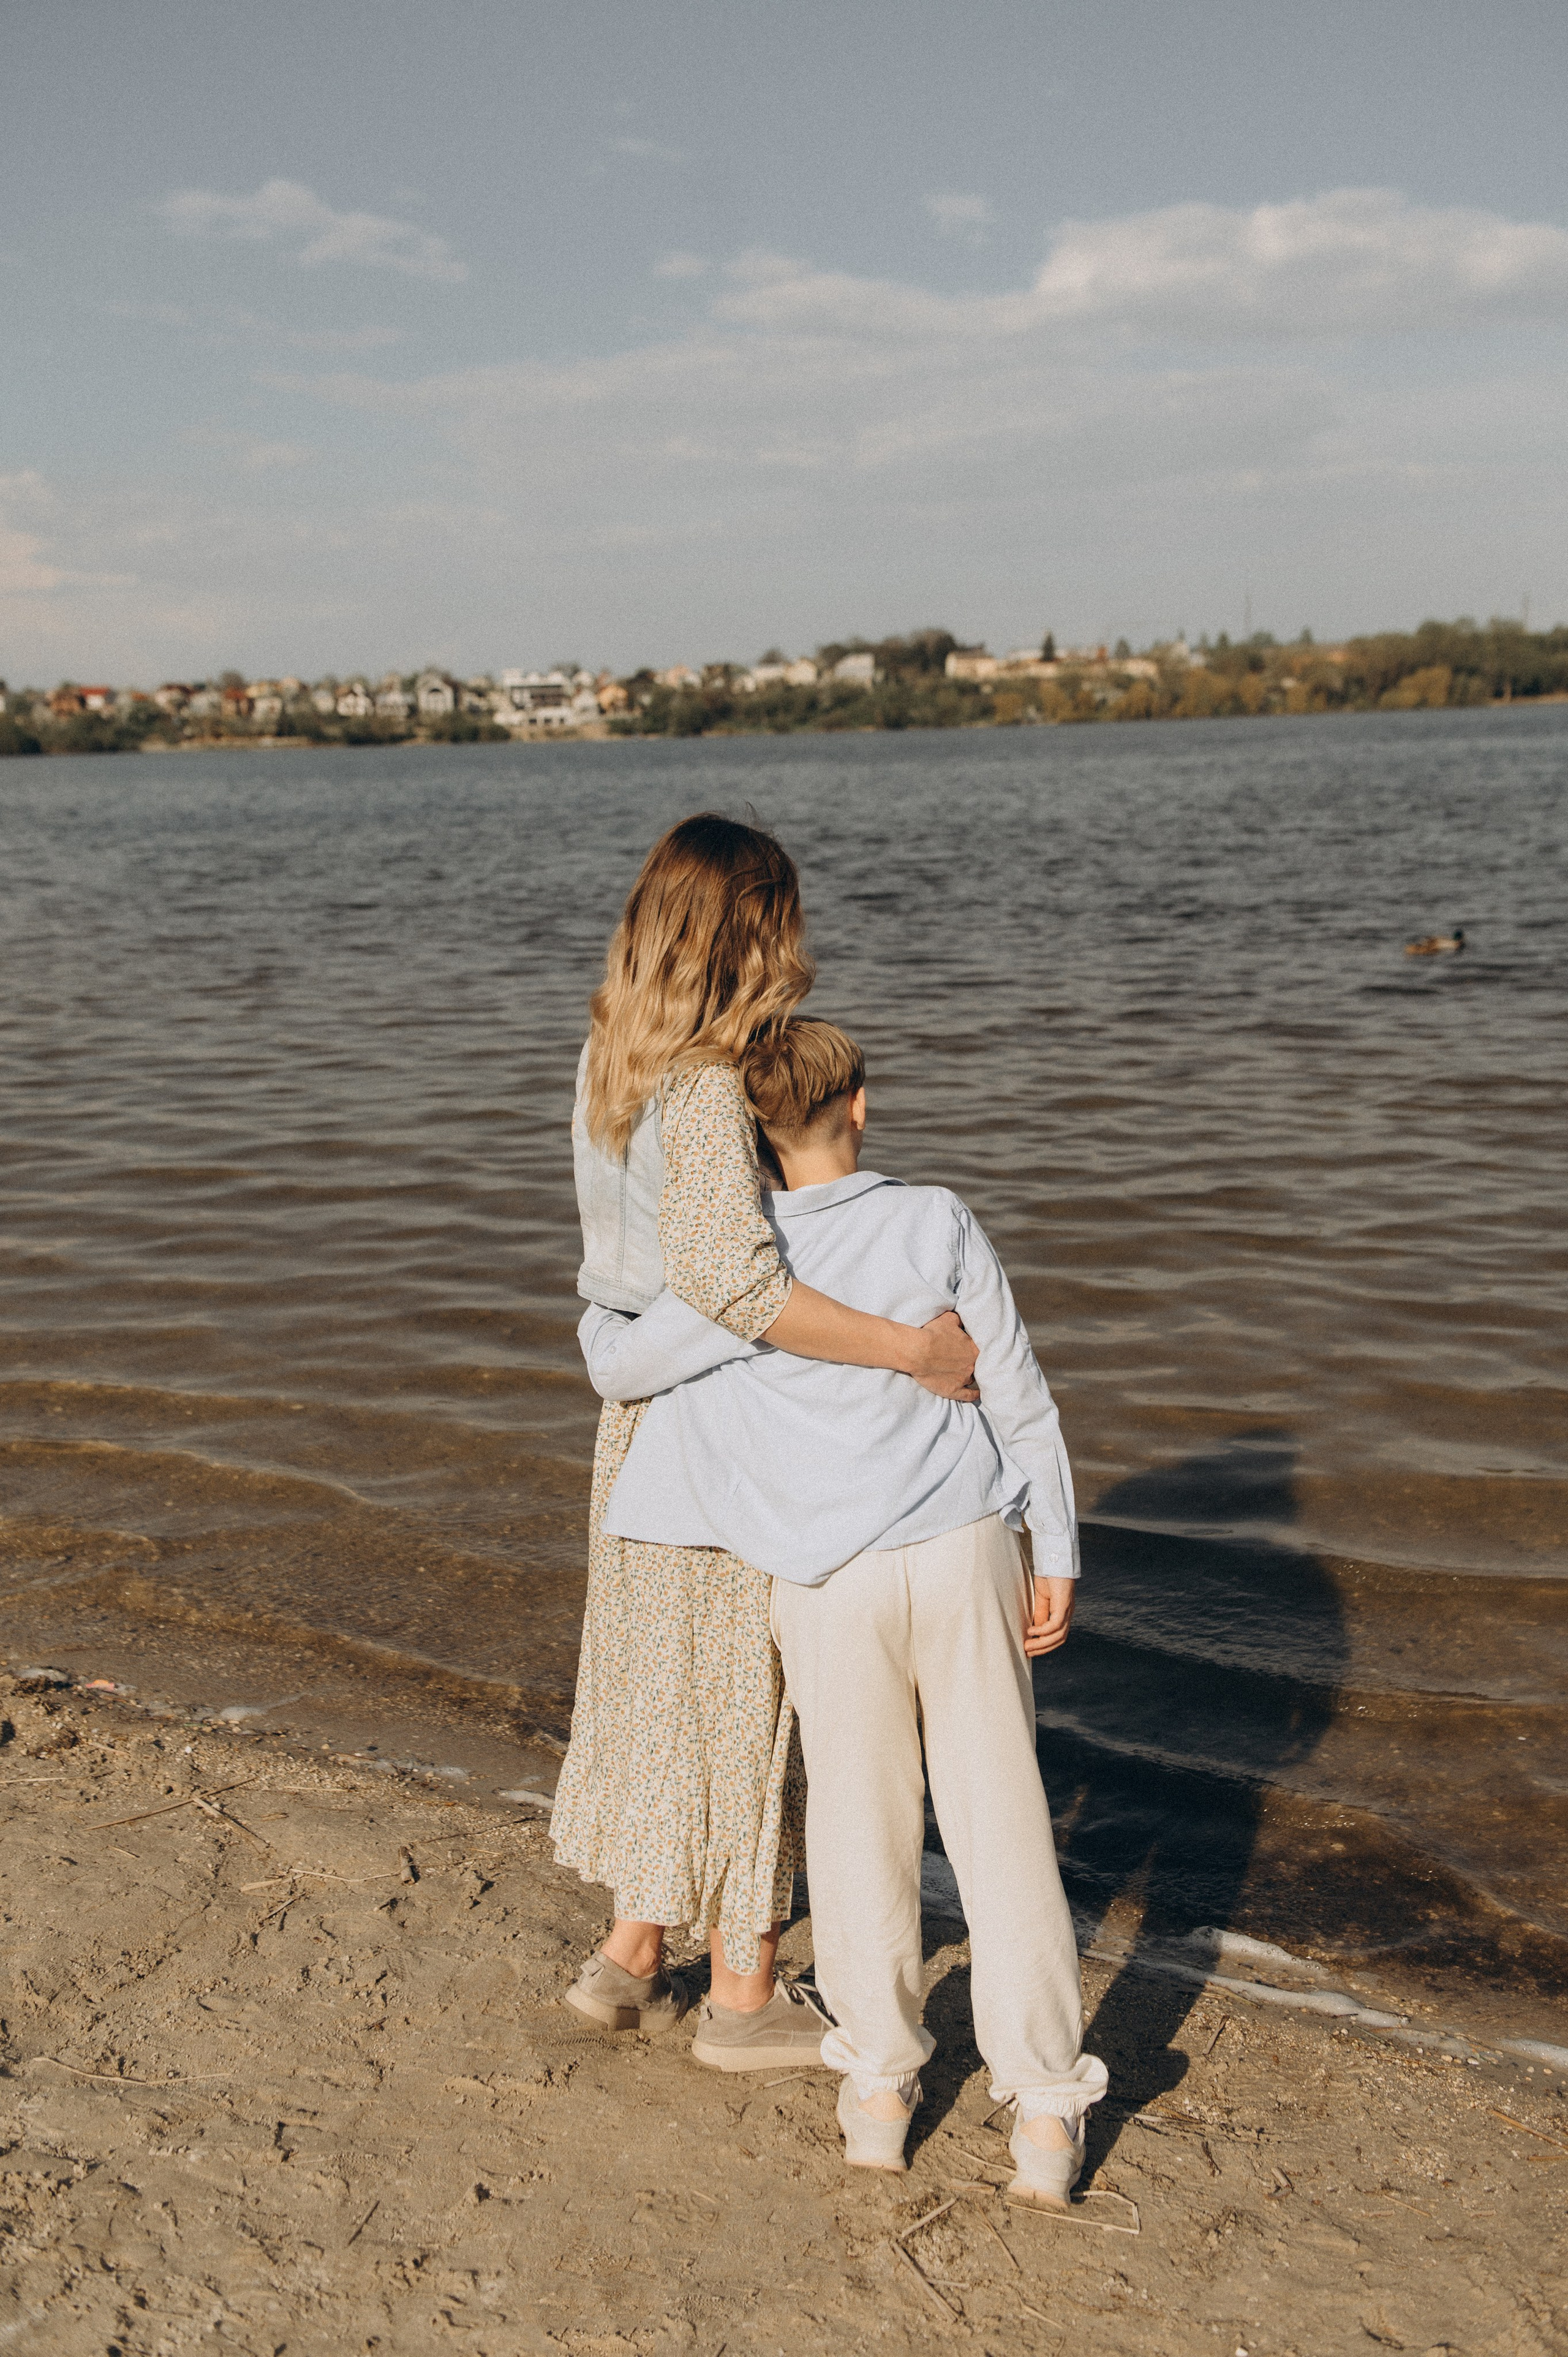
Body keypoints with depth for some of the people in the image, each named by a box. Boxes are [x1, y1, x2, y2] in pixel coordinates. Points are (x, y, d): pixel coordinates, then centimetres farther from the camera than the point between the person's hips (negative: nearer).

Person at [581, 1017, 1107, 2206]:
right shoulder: (938, 1224, -5)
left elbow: (626, 1367, 7)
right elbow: (1019, 1396, -3)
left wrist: (602, 1319, 30)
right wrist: (1059, 1557, 5)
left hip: (830, 1579, 0)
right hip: (967, 1549, 0)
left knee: (861, 1822, 13)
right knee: (1001, 1827, 6)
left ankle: (880, 2086, 22)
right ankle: (1047, 2113, 10)